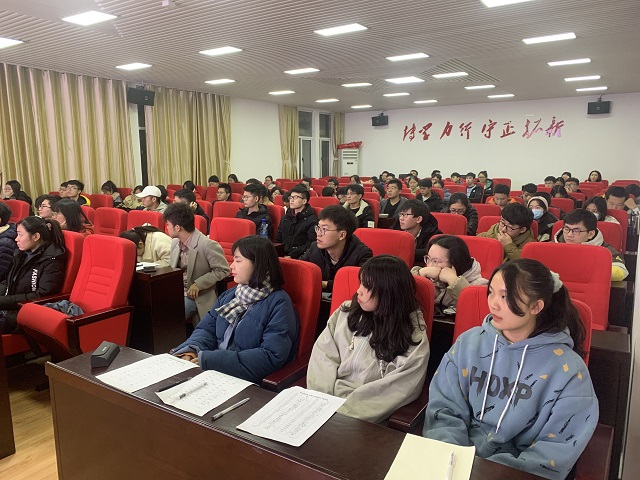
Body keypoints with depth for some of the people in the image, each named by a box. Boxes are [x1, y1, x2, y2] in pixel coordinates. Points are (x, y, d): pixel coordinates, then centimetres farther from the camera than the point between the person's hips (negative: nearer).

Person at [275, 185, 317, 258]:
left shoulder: (312, 220, -3)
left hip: (299, 257, -5)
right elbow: (278, 240, 22)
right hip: (283, 255, 6)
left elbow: (311, 244, -14)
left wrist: (292, 255, -20)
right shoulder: (286, 217, 21)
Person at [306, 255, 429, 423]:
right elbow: (323, 354, 1)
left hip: (363, 416, -3)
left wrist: (343, 412, -19)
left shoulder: (414, 338, -7)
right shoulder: (346, 312, 4)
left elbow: (394, 390, -12)